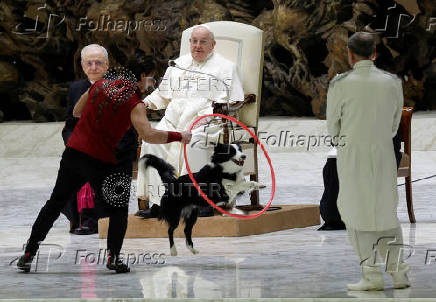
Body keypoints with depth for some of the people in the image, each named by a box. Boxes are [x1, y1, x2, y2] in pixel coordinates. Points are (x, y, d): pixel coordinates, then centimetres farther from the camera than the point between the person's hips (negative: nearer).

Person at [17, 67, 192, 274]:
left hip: (72, 152, 6)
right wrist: (179, 136, -10)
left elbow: (76, 112, 21)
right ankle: (113, 257, -2)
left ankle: (28, 254, 17)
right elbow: (148, 135, -20)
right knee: (119, 210, 11)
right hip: (100, 161, -5)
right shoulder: (134, 104, -9)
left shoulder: (99, 85, 9)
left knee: (55, 204, 16)